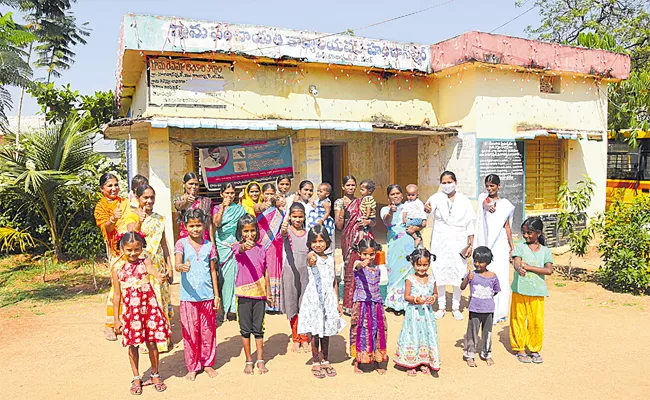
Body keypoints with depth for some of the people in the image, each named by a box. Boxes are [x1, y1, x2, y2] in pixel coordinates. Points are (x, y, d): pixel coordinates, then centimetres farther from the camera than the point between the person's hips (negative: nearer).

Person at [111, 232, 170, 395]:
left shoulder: (145, 262, -3)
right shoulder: (117, 269, -2)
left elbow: (153, 270, -24)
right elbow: (117, 295, 1)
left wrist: (160, 276, -49)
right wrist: (117, 319, 2)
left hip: (149, 307, 0)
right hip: (130, 311, 0)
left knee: (152, 343, 8)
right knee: (133, 345, 10)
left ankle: (155, 375, 28)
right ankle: (136, 378, 29)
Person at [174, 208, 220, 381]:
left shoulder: (209, 245, 5)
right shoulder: (182, 243, -3)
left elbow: (213, 271, 9)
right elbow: (177, 264, -20)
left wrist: (216, 295, 8)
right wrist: (181, 267, -44)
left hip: (207, 295, 2)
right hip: (188, 296, -2)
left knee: (208, 331, 10)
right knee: (190, 332, 6)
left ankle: (207, 363, 27)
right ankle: (192, 367, 21)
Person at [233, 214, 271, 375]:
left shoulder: (260, 248, 6)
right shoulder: (238, 247, -5)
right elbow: (239, 251, -31)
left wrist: (268, 290, 10)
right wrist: (244, 246, -55)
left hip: (259, 293, 2)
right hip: (244, 293, -2)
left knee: (259, 328, 10)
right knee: (245, 329, 9)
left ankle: (260, 360, 22)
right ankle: (249, 361, 22)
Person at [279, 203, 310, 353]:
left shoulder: (308, 234, 5)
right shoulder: (288, 231, -5)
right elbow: (283, 233, -30)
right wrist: (284, 229, -52)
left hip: (305, 272, 2)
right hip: (290, 271, -2)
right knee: (292, 306, 7)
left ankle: (304, 339, 20)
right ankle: (295, 339, 22)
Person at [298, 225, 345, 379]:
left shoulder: (330, 259, 8)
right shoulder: (312, 257, -8)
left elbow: (334, 282, 14)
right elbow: (310, 261, -36)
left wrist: (337, 302, 13)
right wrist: (311, 259, -61)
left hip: (328, 299, 5)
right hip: (314, 298, -4)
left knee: (326, 333, 13)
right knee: (315, 333, 3)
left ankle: (325, 361, 28)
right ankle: (315, 363, 18)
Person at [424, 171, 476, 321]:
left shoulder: (464, 200, 4)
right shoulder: (437, 197, 0)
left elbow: (470, 224, 5)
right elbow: (430, 206, -23)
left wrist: (471, 244, -1)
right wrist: (427, 208, -47)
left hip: (459, 242, 1)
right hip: (440, 242, 0)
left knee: (458, 274, 1)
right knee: (439, 273, 2)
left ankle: (456, 307, 17)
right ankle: (441, 306, 17)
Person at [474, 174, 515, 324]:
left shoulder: (505, 204, 6)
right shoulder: (483, 198, 9)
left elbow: (507, 226, 9)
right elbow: (485, 203, -14)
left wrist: (512, 246, 8)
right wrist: (487, 206, -36)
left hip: (499, 245, -1)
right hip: (485, 244, 1)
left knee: (500, 278, 0)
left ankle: (499, 312, 10)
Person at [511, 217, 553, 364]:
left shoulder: (545, 251, 5)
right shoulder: (520, 247, 1)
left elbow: (549, 270, -9)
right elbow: (517, 263, -17)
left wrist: (529, 267, -16)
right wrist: (519, 269, -41)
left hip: (537, 292, 1)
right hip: (520, 290, -1)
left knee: (537, 321, 3)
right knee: (519, 320, 5)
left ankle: (535, 349, 23)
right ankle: (520, 349, 20)